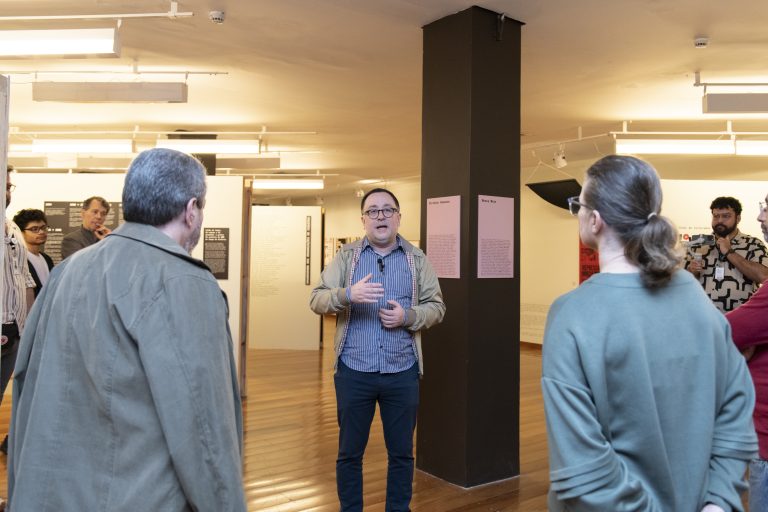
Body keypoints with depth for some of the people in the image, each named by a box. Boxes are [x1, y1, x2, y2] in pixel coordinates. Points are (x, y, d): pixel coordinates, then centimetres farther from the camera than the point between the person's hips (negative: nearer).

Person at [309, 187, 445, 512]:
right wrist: (348, 294, -24)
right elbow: (317, 300, -4)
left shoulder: (417, 259, 6)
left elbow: (437, 307, 5)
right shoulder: (346, 256, 3)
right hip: (353, 371, 0)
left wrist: (408, 316, -14)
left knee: (401, 452, 13)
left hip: (402, 372, 1)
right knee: (350, 452, 12)